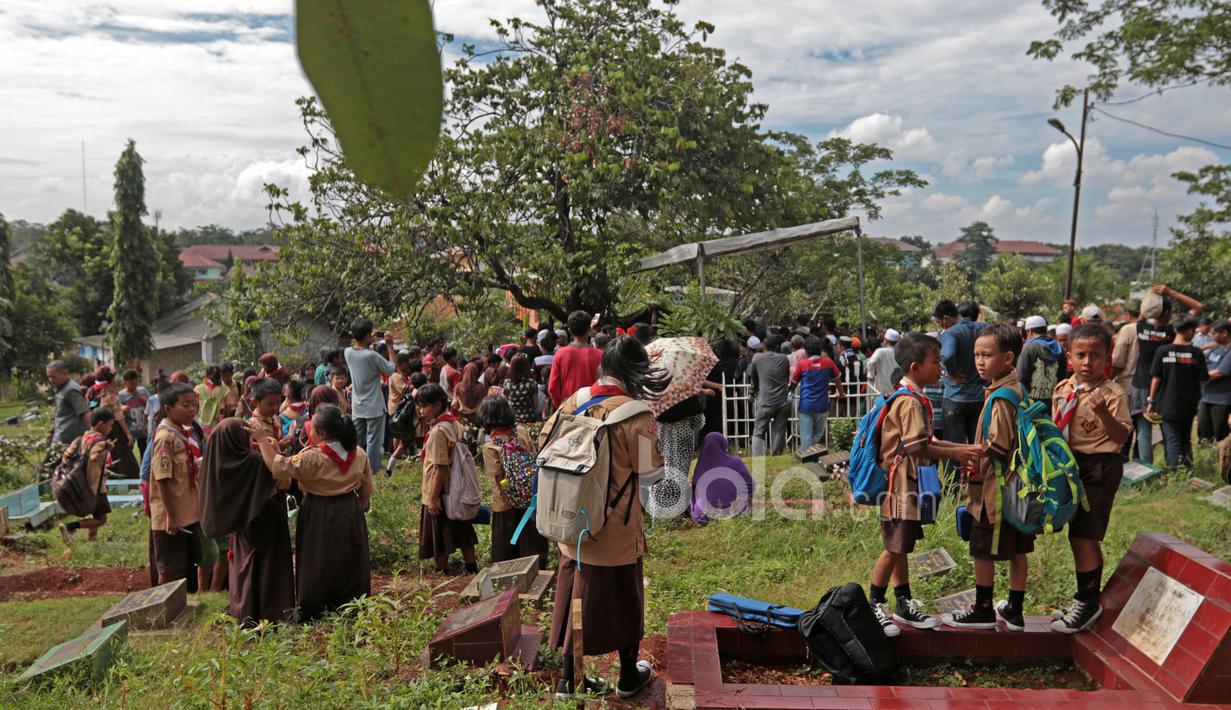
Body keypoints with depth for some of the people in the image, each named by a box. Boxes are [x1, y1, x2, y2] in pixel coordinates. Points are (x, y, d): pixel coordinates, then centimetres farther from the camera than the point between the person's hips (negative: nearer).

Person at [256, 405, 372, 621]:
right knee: (350, 565, 18)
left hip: (319, 518, -4)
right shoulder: (359, 454, -7)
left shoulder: (312, 458, -24)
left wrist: (263, 440, -16)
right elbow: (367, 489, 3)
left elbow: (279, 467, -24)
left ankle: (311, 615, 25)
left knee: (319, 567, 11)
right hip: (350, 513, 5)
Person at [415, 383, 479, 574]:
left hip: (439, 492, -8)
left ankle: (441, 571, 20)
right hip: (455, 490, 8)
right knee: (461, 529, 18)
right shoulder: (455, 424, 2)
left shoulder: (438, 431, -22)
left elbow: (440, 468, -23)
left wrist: (433, 497, -18)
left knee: (438, 534, 7)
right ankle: (471, 567, 27)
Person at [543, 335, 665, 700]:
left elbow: (544, 440, 6)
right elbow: (650, 470, -15)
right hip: (616, 528, -4)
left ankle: (570, 677, 27)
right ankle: (629, 676, 31)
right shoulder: (635, 414, -20)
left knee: (576, 594, 17)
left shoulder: (574, 402, -4)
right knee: (623, 597, 14)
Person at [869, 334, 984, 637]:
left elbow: (924, 441, 16)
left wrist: (961, 448, 9)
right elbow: (917, 447, -23)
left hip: (907, 486, 11)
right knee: (894, 548, -2)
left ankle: (904, 604, 28)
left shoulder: (915, 398, 14)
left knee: (902, 546, 18)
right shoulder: (910, 401, -19)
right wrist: (956, 453, -14)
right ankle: (874, 606, 10)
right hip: (900, 485, -11)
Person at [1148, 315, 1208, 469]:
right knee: (1186, 439, 19)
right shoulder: (1196, 353, -8)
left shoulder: (1162, 351, -10)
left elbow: (1156, 378, -8)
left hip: (1168, 404, -2)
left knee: (1172, 440, 3)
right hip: (1189, 404, 2)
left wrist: (1151, 400, 0)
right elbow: (1203, 378, -2)